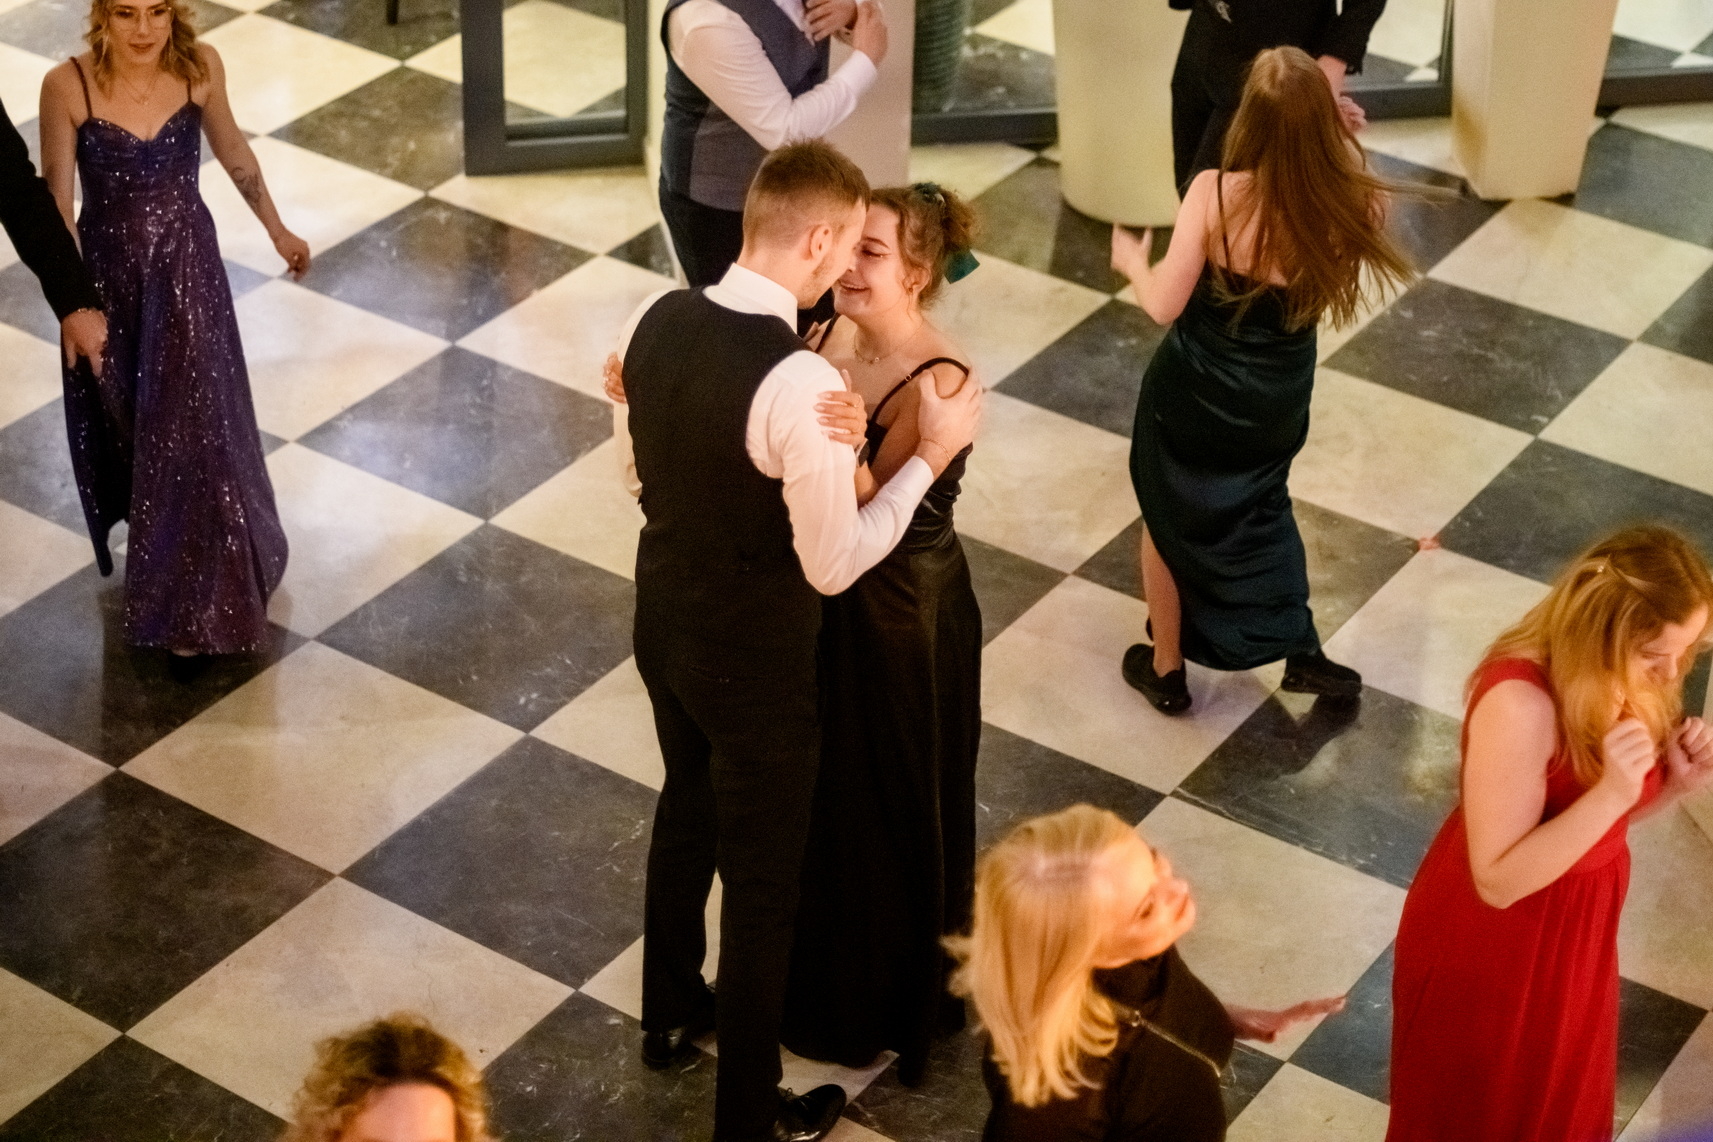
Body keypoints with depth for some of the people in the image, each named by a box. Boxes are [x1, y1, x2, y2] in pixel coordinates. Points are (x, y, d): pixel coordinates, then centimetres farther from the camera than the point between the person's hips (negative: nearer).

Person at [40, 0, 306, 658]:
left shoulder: (199, 67, -13)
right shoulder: (67, 87, -19)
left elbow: (233, 152, 5)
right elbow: (57, 201, -13)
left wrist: (278, 231, 15)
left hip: (187, 269, 0)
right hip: (109, 273, 0)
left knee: (195, 430, 3)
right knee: (122, 425, 19)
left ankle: (198, 606, 19)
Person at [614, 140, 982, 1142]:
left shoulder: (655, 320, -10)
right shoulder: (800, 384, -32)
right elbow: (834, 565, -23)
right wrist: (931, 456, -17)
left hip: (665, 626, 7)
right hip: (756, 664, -7)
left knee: (687, 810, 32)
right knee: (763, 880, 12)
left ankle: (671, 1015, 54)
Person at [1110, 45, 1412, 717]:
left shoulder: (1217, 194, -28)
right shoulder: (1351, 203, -22)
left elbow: (1164, 305, -21)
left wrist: (1131, 261, -1)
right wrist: (1341, 139, 0)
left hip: (1194, 390, -3)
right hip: (1279, 399, 3)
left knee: (1168, 521, 23)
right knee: (1258, 503, 33)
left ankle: (1166, 670, 39)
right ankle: (1302, 650, 36)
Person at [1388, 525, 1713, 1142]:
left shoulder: (1625, 677, -12)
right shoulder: (1521, 704, -35)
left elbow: (1607, 817, 3)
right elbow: (1500, 879, -32)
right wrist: (1612, 792, -40)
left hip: (1573, 927, 7)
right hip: (1490, 944, -7)